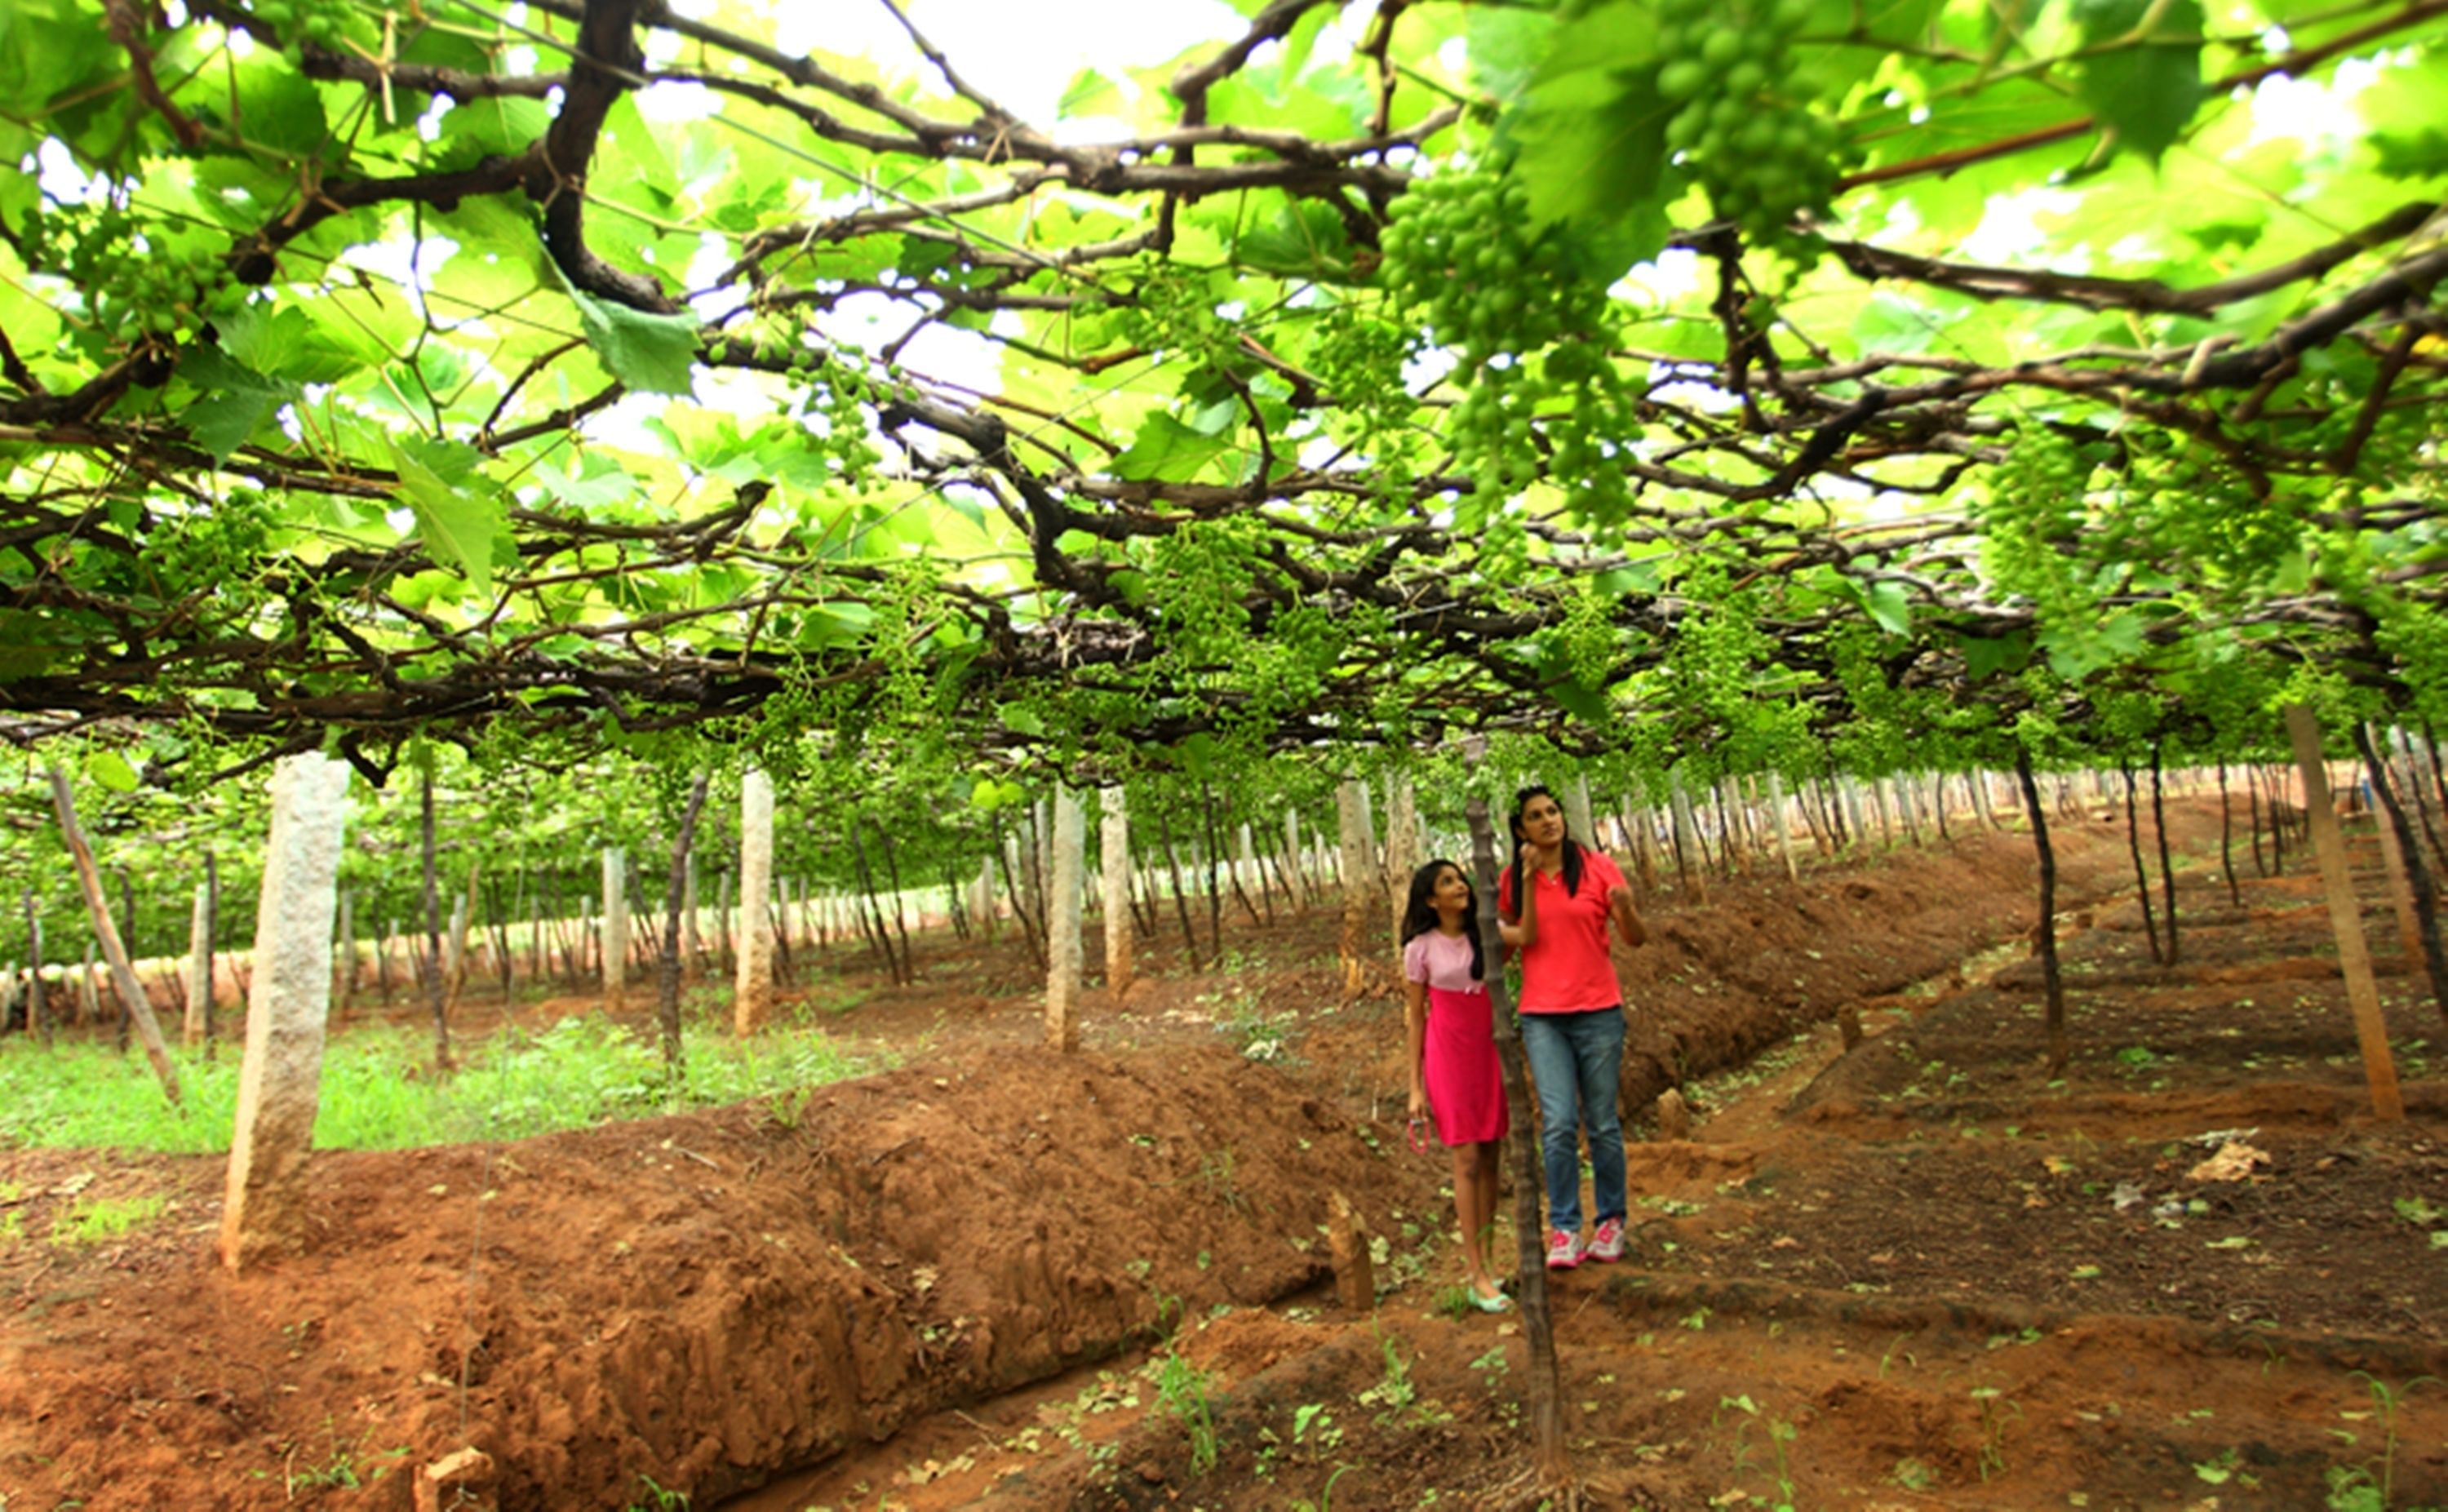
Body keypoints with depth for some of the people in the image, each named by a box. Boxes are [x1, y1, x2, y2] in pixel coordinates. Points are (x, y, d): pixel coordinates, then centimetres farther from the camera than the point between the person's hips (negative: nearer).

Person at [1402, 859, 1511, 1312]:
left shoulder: (1485, 935, 3)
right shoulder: (1421, 948, -3)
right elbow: (1416, 1018, 0)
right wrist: (1415, 1086, -1)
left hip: (1488, 1052, 3)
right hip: (1447, 1055, -3)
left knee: (1490, 1158, 6)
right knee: (1467, 1160, -4)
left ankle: (1485, 1261, 17)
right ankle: (1476, 1276, 3)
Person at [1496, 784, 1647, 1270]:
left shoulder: (1597, 867, -1)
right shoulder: (1512, 880, 4)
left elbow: (1637, 939, -1)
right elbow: (1523, 937, -1)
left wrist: (1626, 909, -23)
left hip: (1598, 1011, -1)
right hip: (1542, 1015, 1)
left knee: (1603, 1124, 6)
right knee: (1558, 1124, -7)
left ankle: (1611, 1221, 24)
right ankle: (1564, 1231, 4)